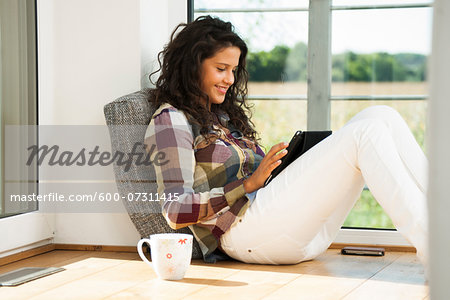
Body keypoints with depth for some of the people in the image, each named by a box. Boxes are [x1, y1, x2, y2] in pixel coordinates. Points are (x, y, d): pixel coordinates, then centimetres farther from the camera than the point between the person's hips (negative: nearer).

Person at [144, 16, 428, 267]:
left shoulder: (228, 114, 28)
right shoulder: (170, 120, 1)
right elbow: (176, 211, -11)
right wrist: (249, 183, -15)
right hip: (243, 231, -8)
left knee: (381, 117, -5)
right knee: (363, 133, -20)